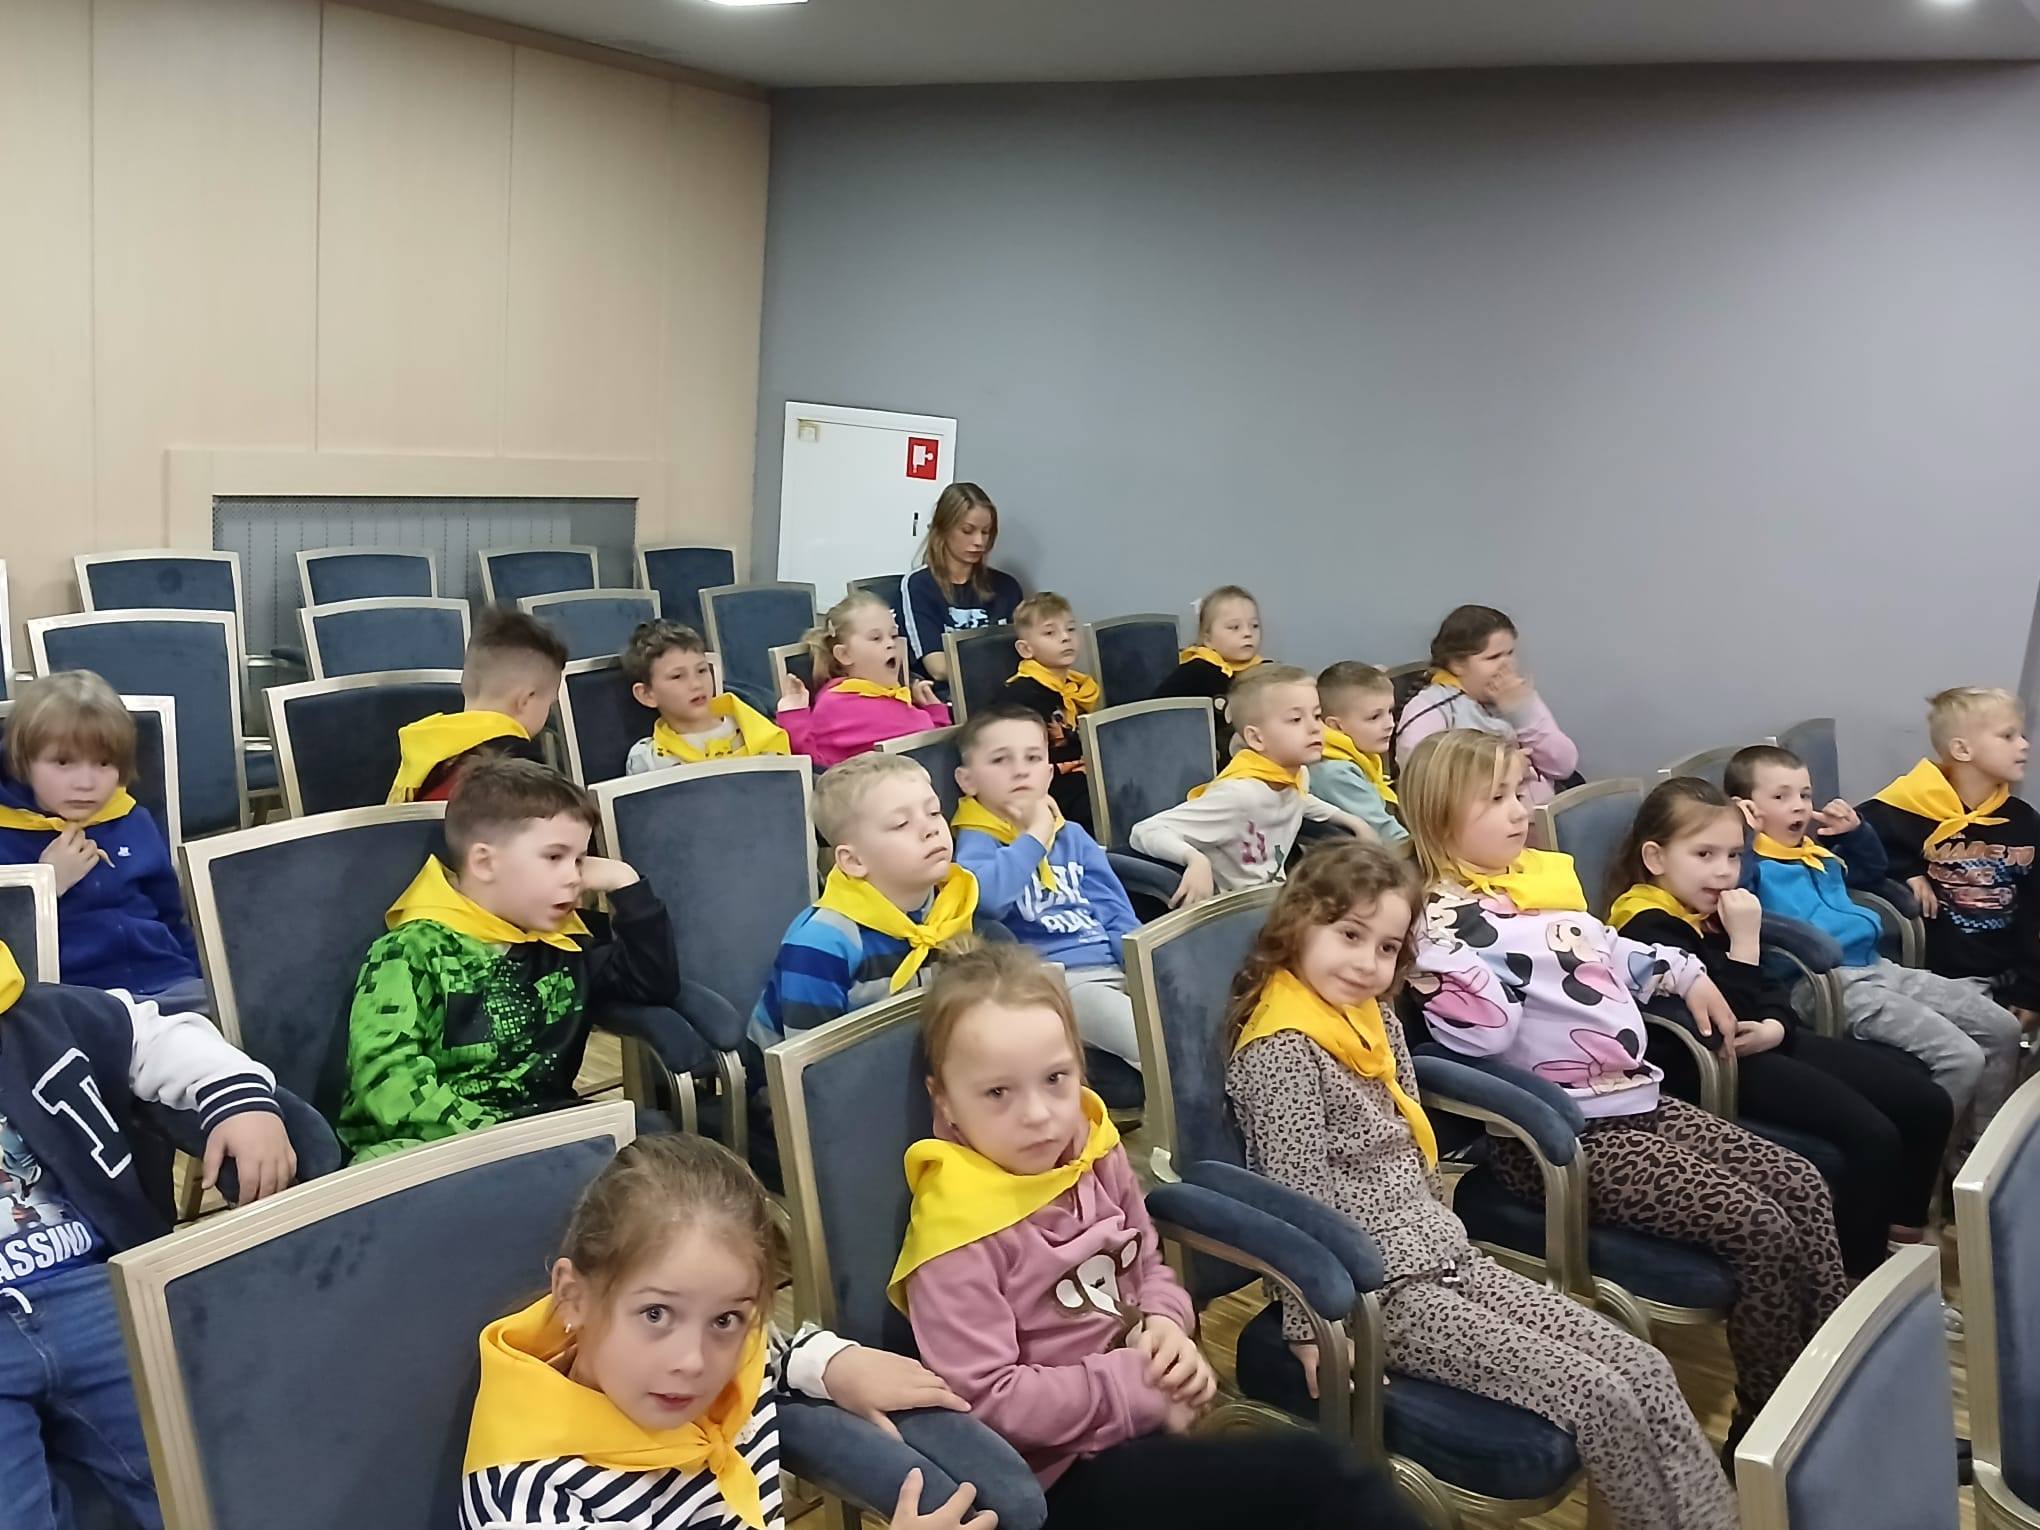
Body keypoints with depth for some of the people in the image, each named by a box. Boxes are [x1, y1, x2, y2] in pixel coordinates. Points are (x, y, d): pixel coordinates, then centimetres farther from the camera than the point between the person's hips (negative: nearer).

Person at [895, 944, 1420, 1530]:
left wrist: (1166, 1325, -8)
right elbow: (984, 1398, -21)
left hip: (1141, 1422, 7)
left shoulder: (1093, 1154, 0)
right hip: (1061, 1475, -6)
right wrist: (1134, 1386, -19)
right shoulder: (959, 1231, -21)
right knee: (1315, 1474, -19)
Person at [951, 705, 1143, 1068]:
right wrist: (1035, 835, -11)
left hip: (1115, 970, 7)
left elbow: (1117, 913, 16)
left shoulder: (1073, 836, 20)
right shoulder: (977, 841, 0)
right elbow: (985, 896, -25)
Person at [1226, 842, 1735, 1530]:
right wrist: (1314, 1329, -21)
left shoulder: (1375, 1017, 10)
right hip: (1376, 1292, -9)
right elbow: (1298, 1201, -20)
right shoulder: (1283, 1049, -17)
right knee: (1601, 1400, -15)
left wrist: (1444, 1235, 17)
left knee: (1646, 1371, -2)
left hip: (1444, 1255, 9)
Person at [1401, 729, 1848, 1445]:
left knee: (1804, 1190, 2)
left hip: (1638, 1098, 9)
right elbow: (1481, 1030, -27)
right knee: (1758, 1227, -17)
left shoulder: (1544, 875, 15)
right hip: (1565, 1136, -9)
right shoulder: (1447, 915, -12)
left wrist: (1684, 973, 28)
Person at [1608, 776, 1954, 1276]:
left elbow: (1773, 992, 15)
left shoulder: (1711, 911, 15)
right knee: (1871, 1136, -24)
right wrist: (1745, 940, -19)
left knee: (1927, 1104, 5)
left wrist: (1775, 1027, -7)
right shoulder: (1651, 926, -15)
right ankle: (1858, 1281, -11)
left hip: (1764, 1047, 10)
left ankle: (1902, 1230, 19)